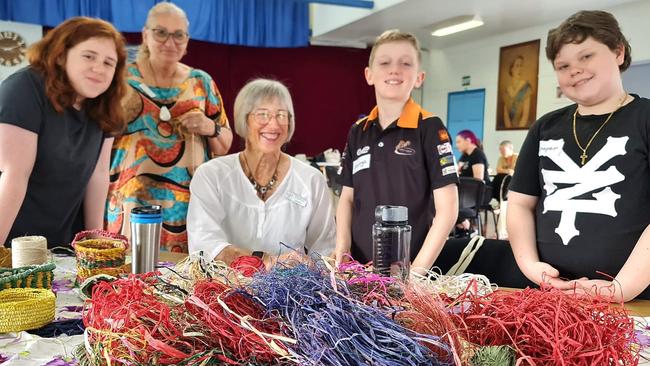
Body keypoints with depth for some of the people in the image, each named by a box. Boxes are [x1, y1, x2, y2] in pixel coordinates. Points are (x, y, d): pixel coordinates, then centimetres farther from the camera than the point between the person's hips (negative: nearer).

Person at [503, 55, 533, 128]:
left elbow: (526, 113, -7)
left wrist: (519, 129, -14)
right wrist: (509, 128, -13)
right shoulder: (506, 90, 8)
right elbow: (505, 113, 1)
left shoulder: (526, 86, -3)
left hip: (522, 127, -3)